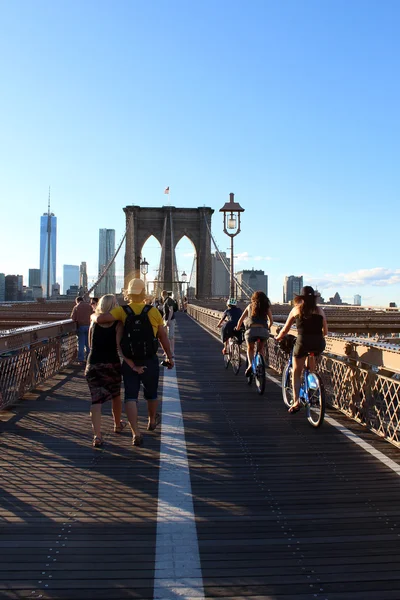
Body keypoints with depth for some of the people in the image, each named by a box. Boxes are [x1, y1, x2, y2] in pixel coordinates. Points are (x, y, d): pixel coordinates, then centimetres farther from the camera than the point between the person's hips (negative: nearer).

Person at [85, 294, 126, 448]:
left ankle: (97, 435, -15)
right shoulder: (117, 323, -5)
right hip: (112, 363, -1)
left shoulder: (94, 322, 5)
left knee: (96, 399, -1)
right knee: (116, 395, 21)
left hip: (93, 364, 1)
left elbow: (90, 344, 14)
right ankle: (118, 424, 40)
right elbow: (120, 346, -12)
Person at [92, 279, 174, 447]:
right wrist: (169, 357, 12)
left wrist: (93, 316, 6)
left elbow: (99, 319, -19)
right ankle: (152, 421, 43)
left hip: (129, 361, -1)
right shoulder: (153, 311, -6)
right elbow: (163, 337, 1)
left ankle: (136, 433, -5)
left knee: (130, 396, 5)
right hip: (150, 360, 1)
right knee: (151, 393, 21)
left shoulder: (122, 311, -8)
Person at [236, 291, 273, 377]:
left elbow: (241, 320, 20)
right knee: (261, 349, 25)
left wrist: (237, 328, 36)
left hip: (251, 330, 0)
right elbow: (271, 321, 17)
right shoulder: (267, 307, 18)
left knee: (250, 349, 21)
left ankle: (250, 365, -4)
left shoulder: (250, 306, 20)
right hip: (263, 331, 0)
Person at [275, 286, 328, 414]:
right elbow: (325, 332, 19)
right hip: (319, 343, 2)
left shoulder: (296, 310, 10)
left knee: (296, 373, 11)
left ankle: (296, 402, -2)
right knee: (312, 355, 35)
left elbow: (285, 330, 15)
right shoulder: (320, 310, 13)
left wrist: (277, 338, 34)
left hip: (302, 342, -2)